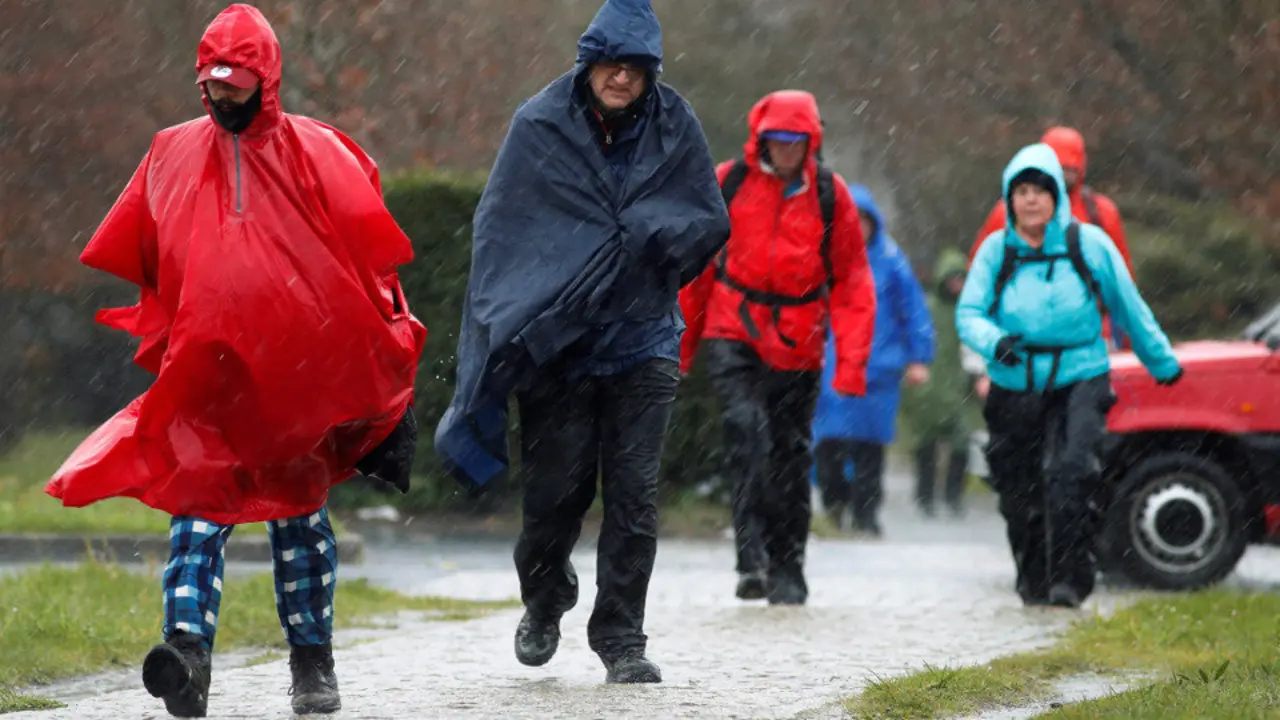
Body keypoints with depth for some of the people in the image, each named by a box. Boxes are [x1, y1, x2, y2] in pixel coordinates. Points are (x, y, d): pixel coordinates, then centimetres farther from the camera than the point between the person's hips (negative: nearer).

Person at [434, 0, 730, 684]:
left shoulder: (674, 127, 1)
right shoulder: (540, 126, -3)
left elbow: (710, 223, 7)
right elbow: (499, 230, -3)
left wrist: (645, 231, -13)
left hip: (642, 339, 1)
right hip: (555, 338, -1)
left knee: (634, 494, -4)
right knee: (556, 487, 3)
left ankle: (622, 639, 5)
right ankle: (544, 600, 31)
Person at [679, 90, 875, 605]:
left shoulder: (830, 195, -1)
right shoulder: (728, 182, -1)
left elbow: (852, 283, 3)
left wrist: (852, 362, -5)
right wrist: (681, 344, 11)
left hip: (797, 345, 1)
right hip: (733, 333, -1)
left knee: (789, 453, 8)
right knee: (746, 427, -22)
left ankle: (787, 569, 21)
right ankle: (752, 557, -23)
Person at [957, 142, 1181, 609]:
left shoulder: (1089, 243, -1)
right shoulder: (997, 250, 2)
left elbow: (1129, 308, 9)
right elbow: (968, 313, -3)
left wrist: (1163, 363, 18)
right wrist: (994, 342, -25)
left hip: (1079, 380, -2)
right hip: (1014, 387, 2)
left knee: (1070, 471, -22)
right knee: (1018, 490, 8)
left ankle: (1070, 578, -20)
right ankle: (1032, 581, 28)